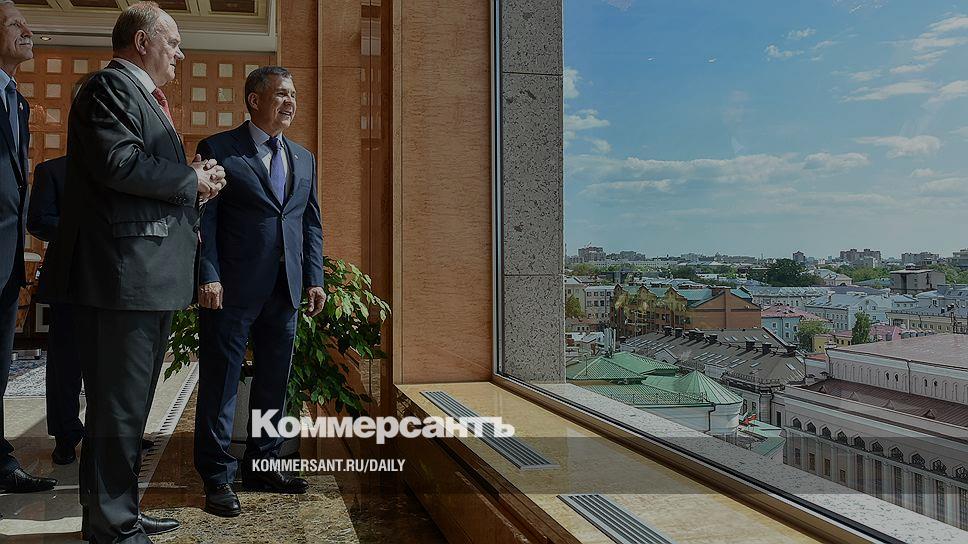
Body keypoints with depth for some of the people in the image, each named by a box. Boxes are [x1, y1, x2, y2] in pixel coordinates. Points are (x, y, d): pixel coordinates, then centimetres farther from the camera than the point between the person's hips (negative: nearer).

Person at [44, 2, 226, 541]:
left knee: (133, 402, 17)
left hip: (153, 277, 11)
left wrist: (195, 179, 8)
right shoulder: (111, 86, -7)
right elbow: (120, 165, -22)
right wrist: (194, 180, -11)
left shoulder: (143, 96, 24)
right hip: (124, 274, -11)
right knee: (118, 405, -4)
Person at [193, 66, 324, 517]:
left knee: (274, 381, 12)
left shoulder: (303, 158, 16)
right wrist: (208, 277, -15)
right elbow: (204, 219, -7)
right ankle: (217, 477, 11)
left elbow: (312, 223, 16)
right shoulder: (218, 150, -1)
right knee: (220, 381, 1)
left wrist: (315, 279, 8)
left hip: (285, 290, 6)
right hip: (232, 289, -6)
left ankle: (261, 465, 25)